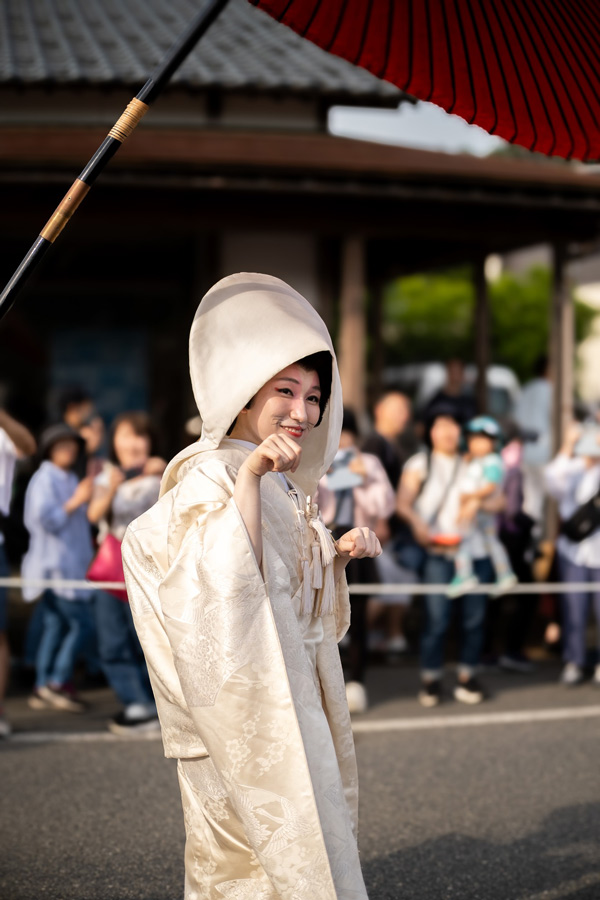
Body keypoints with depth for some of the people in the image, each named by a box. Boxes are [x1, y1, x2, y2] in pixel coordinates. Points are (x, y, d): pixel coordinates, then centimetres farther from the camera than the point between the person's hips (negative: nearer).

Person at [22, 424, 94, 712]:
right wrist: (75, 502, -18)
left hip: (68, 565, 10)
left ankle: (42, 688, 9)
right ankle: (57, 683, -9)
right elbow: (44, 517, -20)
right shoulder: (46, 478, -10)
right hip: (56, 565, -10)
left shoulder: (69, 479, 19)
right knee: (80, 624, -12)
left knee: (55, 626, 8)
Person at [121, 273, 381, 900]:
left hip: (291, 690, 9)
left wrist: (339, 553, 5)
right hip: (248, 700, -9)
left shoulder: (282, 484, 12)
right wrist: (249, 474, -34)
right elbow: (226, 577, -32)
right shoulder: (208, 475, -16)